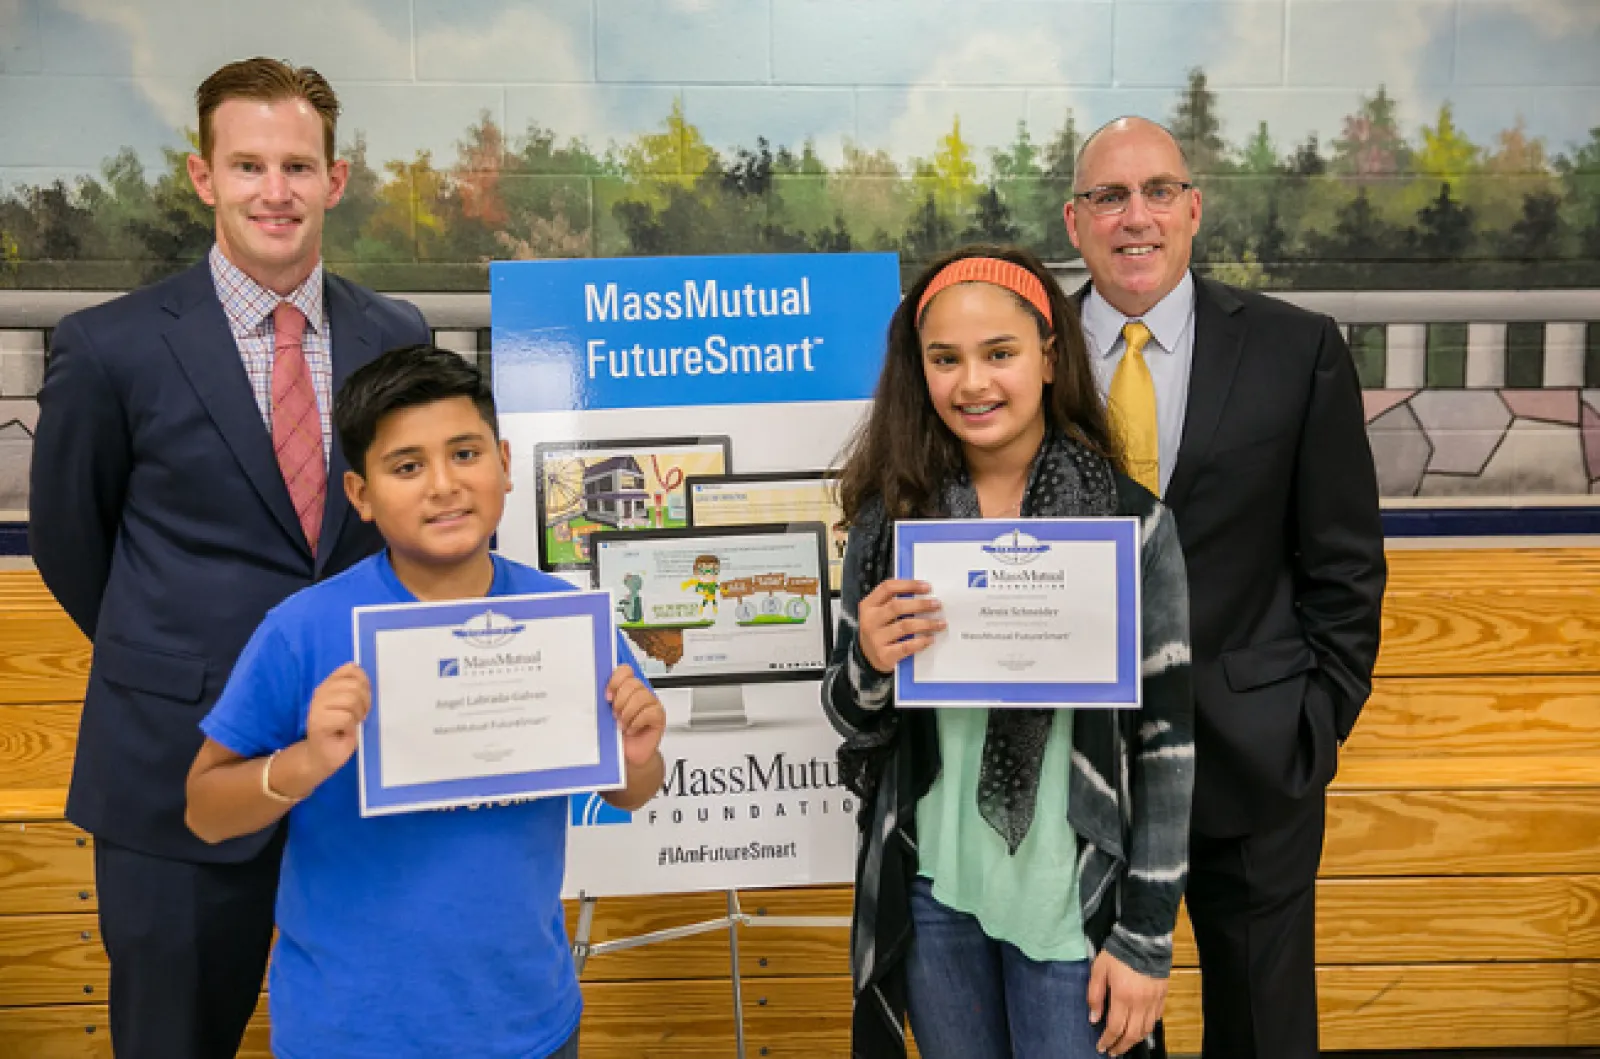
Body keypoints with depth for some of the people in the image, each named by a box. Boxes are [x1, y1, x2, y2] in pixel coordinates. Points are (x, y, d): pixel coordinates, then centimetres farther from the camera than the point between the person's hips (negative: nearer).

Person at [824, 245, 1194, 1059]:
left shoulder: (1129, 521, -10)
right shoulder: (892, 518, -3)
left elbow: (1166, 740, -6)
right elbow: (854, 725, 4)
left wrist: (1146, 934, -6)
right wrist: (870, 666, -18)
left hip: (1071, 904, -2)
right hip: (931, 896, 3)